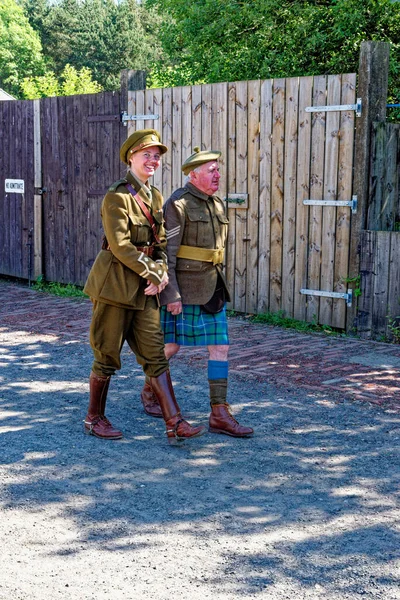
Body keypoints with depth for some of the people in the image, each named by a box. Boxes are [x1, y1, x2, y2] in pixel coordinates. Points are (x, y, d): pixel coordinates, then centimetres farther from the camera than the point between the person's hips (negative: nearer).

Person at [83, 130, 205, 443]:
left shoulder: (156, 196, 12)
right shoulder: (117, 196, -11)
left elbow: (160, 242, 13)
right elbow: (120, 245, -17)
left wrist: (161, 272, -5)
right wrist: (153, 274, -14)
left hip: (144, 288, 7)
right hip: (115, 283, -7)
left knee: (155, 354, 3)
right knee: (108, 355, 3)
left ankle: (175, 424, 2)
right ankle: (94, 418, 21)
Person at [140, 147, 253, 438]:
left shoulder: (218, 205, 10)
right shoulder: (177, 204, -13)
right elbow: (166, 252, -16)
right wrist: (171, 294, -20)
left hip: (212, 288, 7)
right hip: (183, 287, -7)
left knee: (220, 347, 0)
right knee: (171, 346, 5)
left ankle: (220, 414, 1)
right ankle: (150, 389, 33)